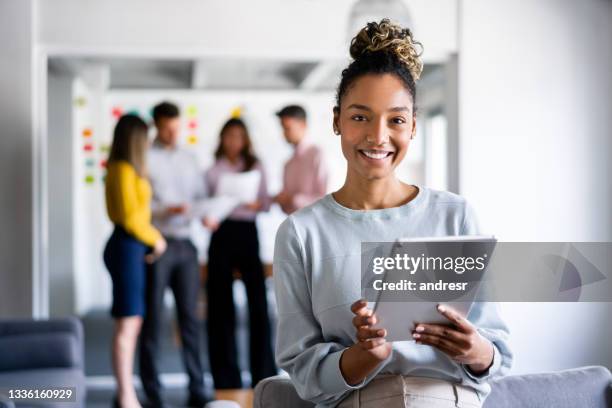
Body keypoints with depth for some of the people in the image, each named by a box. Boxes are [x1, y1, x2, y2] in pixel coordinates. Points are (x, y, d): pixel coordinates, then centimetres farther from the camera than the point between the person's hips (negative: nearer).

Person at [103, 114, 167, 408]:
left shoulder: (122, 169, 15)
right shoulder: (125, 170, -13)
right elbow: (130, 217, -18)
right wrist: (155, 239, -5)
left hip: (130, 247, 10)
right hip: (126, 248, -10)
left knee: (132, 323, 12)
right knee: (127, 324, -6)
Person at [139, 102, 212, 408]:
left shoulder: (189, 159, 14)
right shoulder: (145, 159, -3)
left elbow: (201, 196, 16)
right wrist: (167, 210, -21)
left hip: (185, 244, 5)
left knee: (190, 318, 7)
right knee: (153, 320, 3)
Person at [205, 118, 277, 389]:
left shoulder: (255, 167, 9)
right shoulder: (212, 170, 7)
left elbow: (266, 203, 7)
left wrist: (256, 204, -14)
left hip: (247, 232, 0)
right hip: (221, 233, 0)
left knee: (258, 300, -7)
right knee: (221, 303, 3)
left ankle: (264, 374, 2)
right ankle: (226, 377, 13)